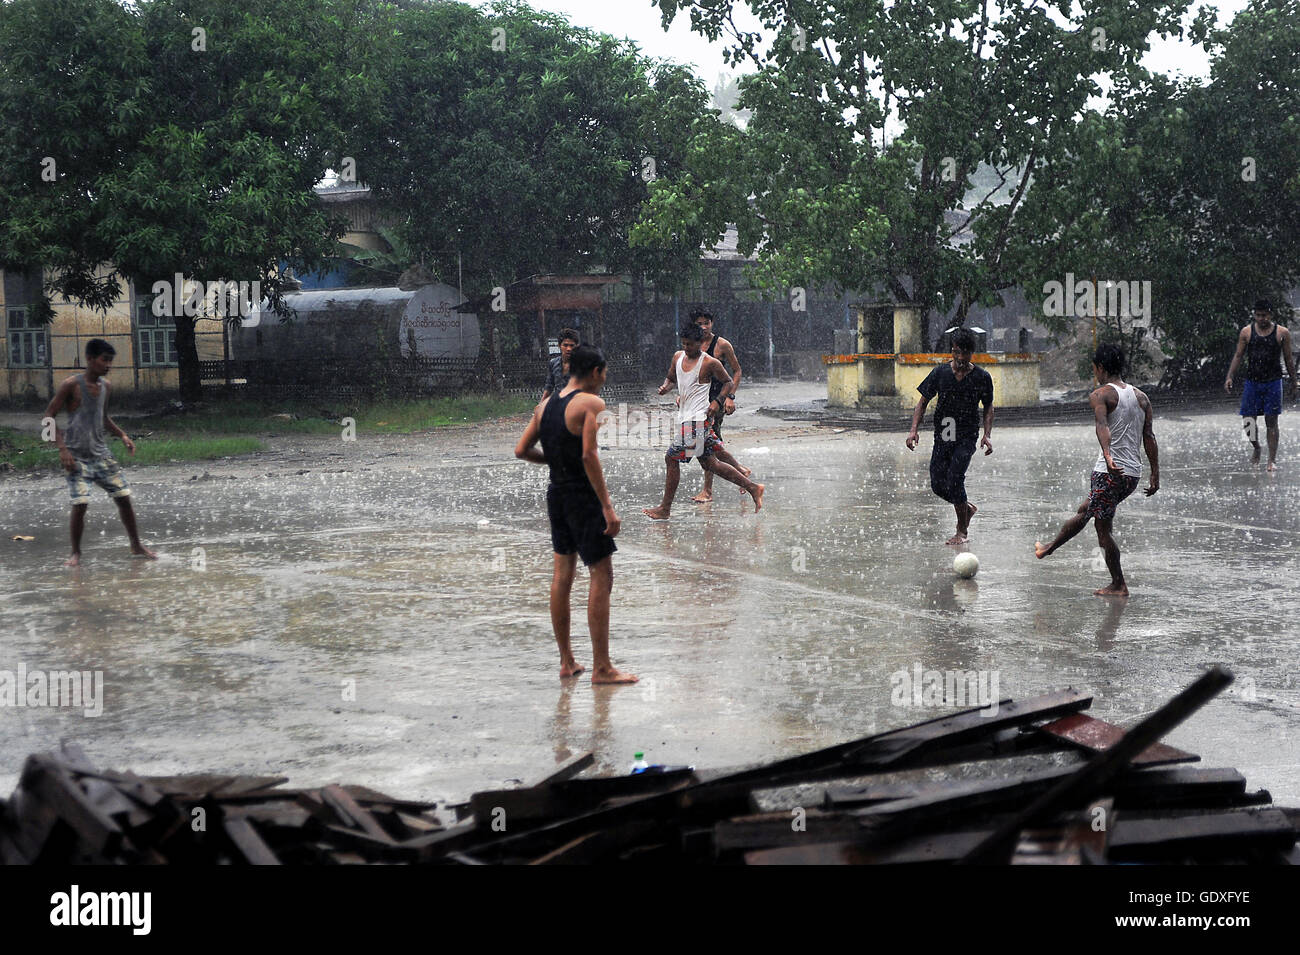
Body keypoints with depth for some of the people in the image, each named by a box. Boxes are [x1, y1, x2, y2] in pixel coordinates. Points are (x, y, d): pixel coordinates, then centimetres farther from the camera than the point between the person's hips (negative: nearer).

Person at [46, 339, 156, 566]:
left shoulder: (104, 385, 8)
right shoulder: (72, 385, -11)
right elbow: (50, 415, -9)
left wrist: (122, 435, 9)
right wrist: (62, 448, -18)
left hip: (101, 454, 6)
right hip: (77, 457, -6)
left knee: (124, 497, 3)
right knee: (80, 504, -13)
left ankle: (136, 545, 18)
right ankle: (76, 553, 5)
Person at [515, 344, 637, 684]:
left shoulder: (545, 405, 10)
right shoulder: (591, 402, -12)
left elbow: (521, 450, 11)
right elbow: (589, 456, -21)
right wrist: (608, 507, -21)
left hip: (556, 494, 8)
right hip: (584, 497, -8)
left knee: (562, 576, 13)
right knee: (601, 579, -3)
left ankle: (566, 662, 19)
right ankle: (601, 668, -3)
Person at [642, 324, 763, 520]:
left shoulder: (710, 363, -9)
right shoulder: (678, 357, 11)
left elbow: (728, 382, 1)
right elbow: (671, 378, 24)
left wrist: (717, 402, -11)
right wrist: (665, 387, 2)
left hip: (696, 418, -8)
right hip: (685, 417, 8)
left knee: (672, 458, -7)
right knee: (709, 463, 10)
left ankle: (665, 509, 1)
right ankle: (753, 488, 16)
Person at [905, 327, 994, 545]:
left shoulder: (982, 377, -2)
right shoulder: (940, 372, 0)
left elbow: (988, 407, 10)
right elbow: (923, 402, 6)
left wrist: (987, 435, -3)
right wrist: (914, 430, -5)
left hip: (967, 437, -3)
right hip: (942, 436, 3)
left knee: (954, 480, -18)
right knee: (937, 485, 1)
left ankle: (962, 531, -4)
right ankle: (967, 508, 30)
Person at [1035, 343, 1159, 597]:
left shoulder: (1100, 394, -6)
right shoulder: (1141, 397, 13)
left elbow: (1102, 426, -25)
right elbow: (1149, 437, 9)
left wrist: (1107, 456, -40)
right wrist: (1155, 474, 9)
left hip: (1111, 472, -7)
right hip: (1134, 474, 7)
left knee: (1103, 528, 4)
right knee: (1086, 510, 23)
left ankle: (1119, 586, 6)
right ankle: (1049, 548, 39)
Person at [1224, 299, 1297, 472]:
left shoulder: (1282, 333, 1)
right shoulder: (1246, 332, 3)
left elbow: (1289, 359, 6)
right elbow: (1238, 356, 5)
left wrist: (1293, 384, 7)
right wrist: (1229, 377, -6)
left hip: (1273, 382, -2)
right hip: (1252, 381, 2)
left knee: (1271, 421, -2)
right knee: (1248, 420, 1)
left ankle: (1272, 460, 1)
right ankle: (1256, 448, 29)